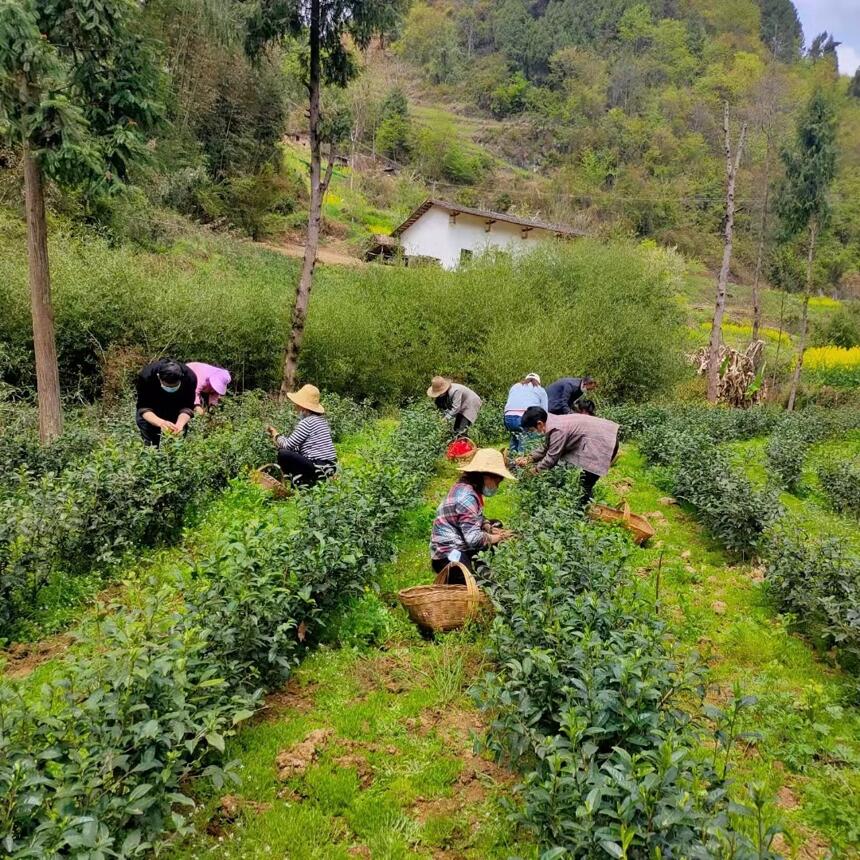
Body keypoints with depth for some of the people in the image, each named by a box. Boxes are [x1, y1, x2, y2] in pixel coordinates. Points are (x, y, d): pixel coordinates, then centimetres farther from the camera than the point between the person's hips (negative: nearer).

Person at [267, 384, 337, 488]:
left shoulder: (307, 422, -13)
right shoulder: (320, 420, 14)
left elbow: (288, 445, -8)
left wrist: (277, 436, 9)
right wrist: (281, 438, 17)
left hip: (319, 469, -10)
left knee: (283, 454, -13)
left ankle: (301, 484, -8)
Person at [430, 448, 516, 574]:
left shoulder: (468, 489, 6)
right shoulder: (467, 497, -24)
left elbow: (477, 520, 18)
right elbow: (473, 538, -28)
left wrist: (490, 529, -1)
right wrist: (497, 538, -12)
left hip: (460, 547, 11)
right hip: (448, 556, -11)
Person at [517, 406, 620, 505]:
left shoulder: (557, 430, -25)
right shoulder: (552, 423, 5)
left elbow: (551, 457, -16)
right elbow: (546, 447, 17)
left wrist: (536, 470, -2)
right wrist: (528, 459, 10)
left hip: (604, 442, -10)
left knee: (584, 486, -6)